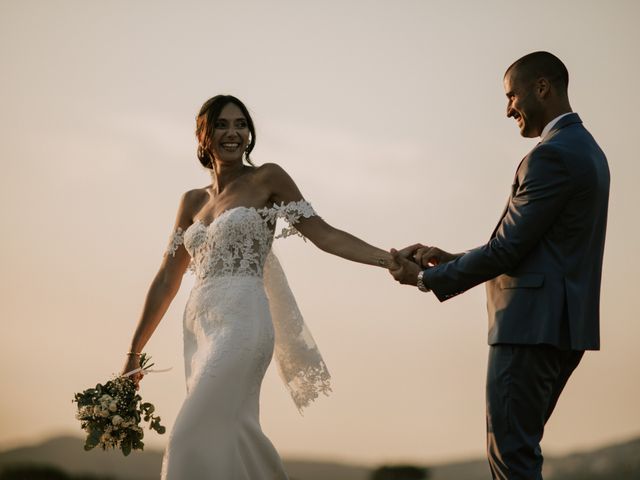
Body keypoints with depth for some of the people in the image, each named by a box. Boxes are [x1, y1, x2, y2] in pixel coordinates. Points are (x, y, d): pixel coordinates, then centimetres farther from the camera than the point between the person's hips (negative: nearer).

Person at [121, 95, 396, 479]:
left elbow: (323, 234, 0)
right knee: (231, 440, 3)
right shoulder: (193, 202, 18)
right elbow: (167, 282, 19)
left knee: (194, 438, -16)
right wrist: (134, 354, 18)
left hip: (242, 322, -6)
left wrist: (390, 259, -13)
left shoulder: (267, 179, 4)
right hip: (200, 328, 6)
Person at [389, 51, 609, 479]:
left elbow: (507, 248, -17)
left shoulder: (553, 155, -15)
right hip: (565, 322, 10)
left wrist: (428, 278, -5)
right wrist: (452, 260, 14)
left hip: (532, 324, -10)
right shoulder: (585, 150, 18)